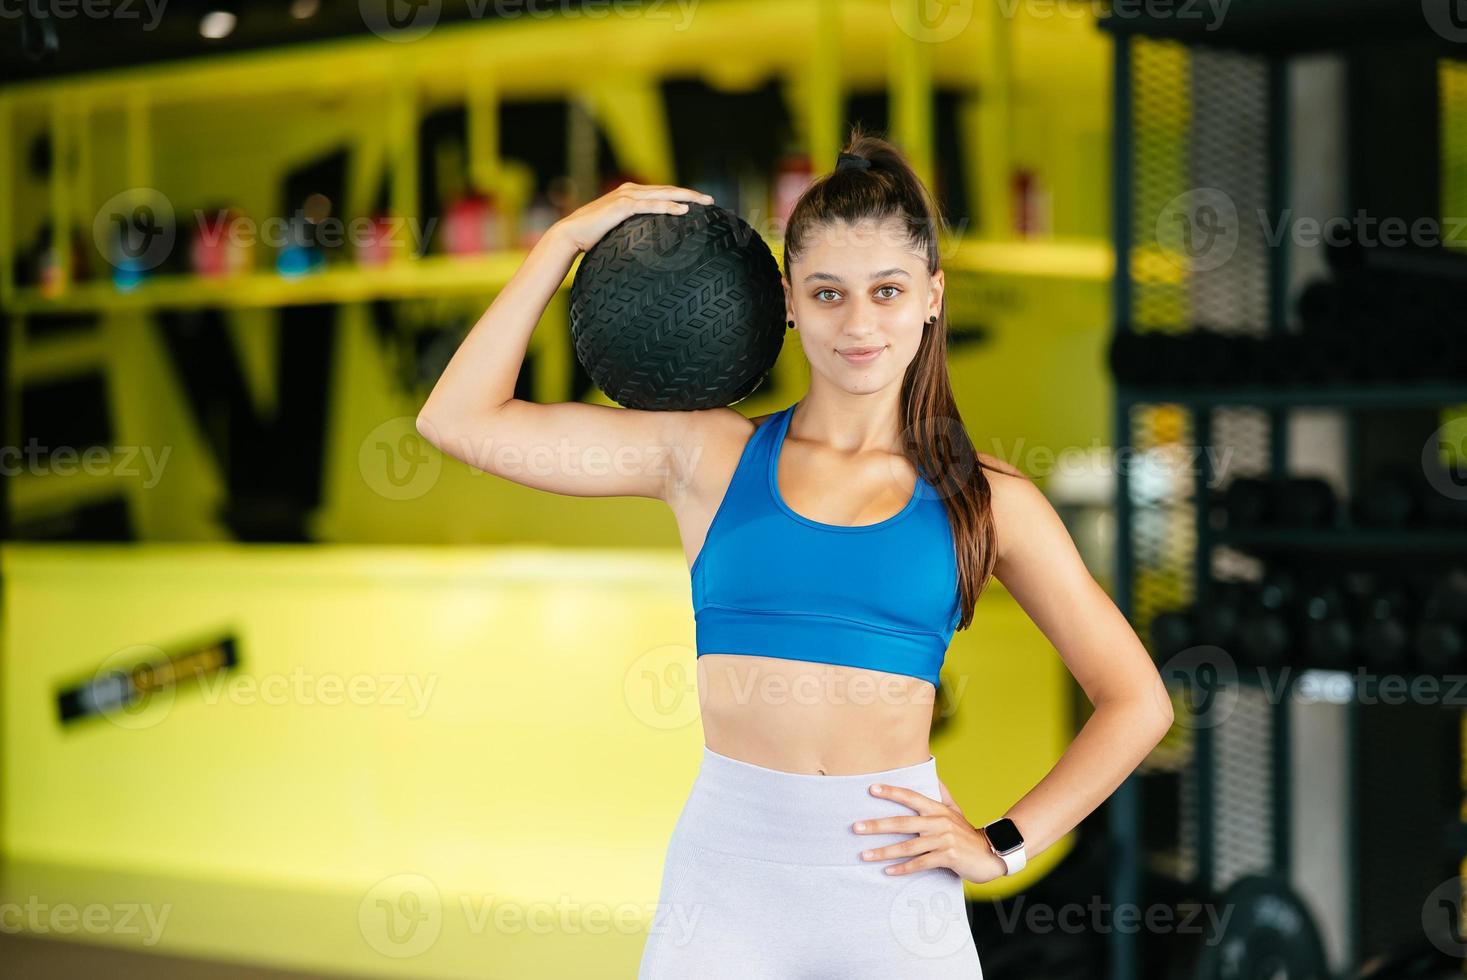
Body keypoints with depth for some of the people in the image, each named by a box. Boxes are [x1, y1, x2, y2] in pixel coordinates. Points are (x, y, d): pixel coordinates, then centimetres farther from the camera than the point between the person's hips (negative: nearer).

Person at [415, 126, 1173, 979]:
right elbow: (459, 421, 2)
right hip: (726, 876, 0)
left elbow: (1136, 702, 9)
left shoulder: (986, 499, 4)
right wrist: (567, 238, 4)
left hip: (895, 889, 0)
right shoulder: (712, 456, 6)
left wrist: (1006, 844, 1)